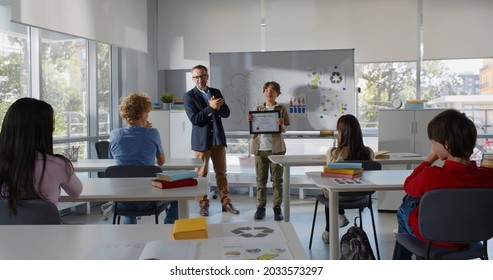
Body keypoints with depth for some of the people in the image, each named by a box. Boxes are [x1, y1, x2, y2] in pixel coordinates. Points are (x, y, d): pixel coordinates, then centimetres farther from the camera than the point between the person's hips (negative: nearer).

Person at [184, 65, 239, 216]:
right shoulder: (189, 96, -5)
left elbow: (226, 113, 3)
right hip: (201, 140, -4)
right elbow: (195, 119, -15)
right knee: (202, 174, 4)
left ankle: (226, 203, 15)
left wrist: (217, 107, -17)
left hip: (218, 138, 4)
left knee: (221, 172, 9)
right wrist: (210, 107, -24)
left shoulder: (216, 92, 9)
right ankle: (203, 204, 15)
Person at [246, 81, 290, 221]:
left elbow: (284, 130, 2)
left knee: (277, 179, 3)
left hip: (276, 148, -2)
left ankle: (277, 207, 11)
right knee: (261, 179, 7)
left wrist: (281, 124, -19)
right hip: (260, 147, 2)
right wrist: (250, 121, -9)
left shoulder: (281, 109, 4)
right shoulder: (257, 109, 10)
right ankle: (261, 206, 14)